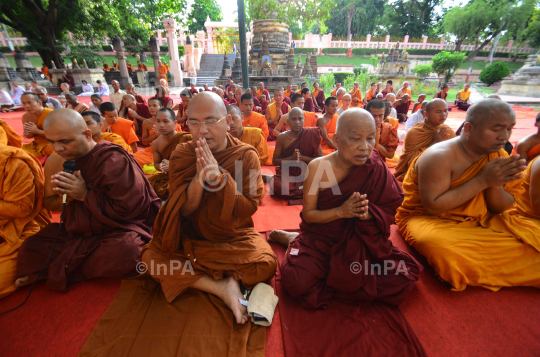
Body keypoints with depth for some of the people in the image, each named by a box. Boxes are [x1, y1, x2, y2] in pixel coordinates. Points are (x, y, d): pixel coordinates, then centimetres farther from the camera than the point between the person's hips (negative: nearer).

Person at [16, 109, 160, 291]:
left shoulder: (114, 160, -19)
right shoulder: (67, 159, 7)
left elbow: (128, 209, -24)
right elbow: (49, 203, 15)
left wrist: (85, 195, -18)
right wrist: (64, 195, -9)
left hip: (120, 229, -6)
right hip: (79, 232, 7)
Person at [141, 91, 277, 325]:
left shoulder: (246, 155, -12)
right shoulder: (181, 155, -7)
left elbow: (248, 208, -18)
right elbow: (183, 210, -13)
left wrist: (220, 178, -32)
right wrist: (199, 177, -31)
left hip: (235, 238, -1)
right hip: (190, 237, 2)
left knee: (267, 264, -24)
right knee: (150, 256, -18)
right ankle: (222, 288, -15)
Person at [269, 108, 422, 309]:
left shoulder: (376, 168, -9)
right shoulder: (318, 167, -15)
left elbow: (389, 211, -4)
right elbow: (308, 214, -11)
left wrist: (368, 213, -27)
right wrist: (340, 211, -28)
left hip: (359, 240, 4)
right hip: (320, 237, -3)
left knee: (402, 280, -12)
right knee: (298, 282, -23)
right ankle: (293, 241, 11)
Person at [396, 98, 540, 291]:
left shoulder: (498, 155, 0)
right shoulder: (440, 156, -23)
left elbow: (502, 208, 4)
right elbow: (432, 206, -26)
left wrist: (495, 185, -19)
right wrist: (482, 180, -25)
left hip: (479, 221, 6)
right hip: (428, 218, -5)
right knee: (445, 248, -34)